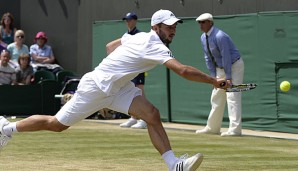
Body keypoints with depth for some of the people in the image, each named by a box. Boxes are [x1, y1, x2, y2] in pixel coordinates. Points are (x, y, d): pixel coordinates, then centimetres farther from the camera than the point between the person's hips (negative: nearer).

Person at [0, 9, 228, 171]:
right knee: (56, 124, 5)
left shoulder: (139, 37, 2)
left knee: (152, 114, -12)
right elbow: (183, 70, -36)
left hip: (117, 87, 9)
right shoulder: (155, 47, -26)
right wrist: (213, 81, -33)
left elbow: (111, 46, 20)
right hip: (95, 87, -9)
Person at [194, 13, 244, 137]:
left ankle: (235, 129, -18)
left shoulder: (219, 36, -25)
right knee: (216, 97, 12)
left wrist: (228, 77, -24)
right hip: (220, 68, 9)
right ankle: (212, 128, 20)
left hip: (234, 66, -9)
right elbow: (208, 58, 8)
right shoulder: (203, 38, 2)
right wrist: (214, 76, 2)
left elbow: (226, 57, -25)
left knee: (232, 97, -15)